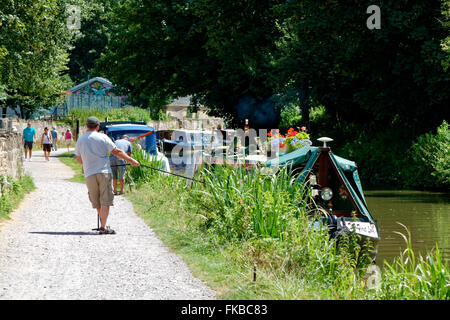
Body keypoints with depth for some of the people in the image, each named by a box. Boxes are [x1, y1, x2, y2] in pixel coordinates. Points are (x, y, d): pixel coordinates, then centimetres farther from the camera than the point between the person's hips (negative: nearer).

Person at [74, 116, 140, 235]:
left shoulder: (80, 140, 9)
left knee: (97, 203, 14)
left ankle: (103, 225, 20)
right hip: (104, 172, -3)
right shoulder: (102, 137, 0)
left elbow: (78, 159, 19)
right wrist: (131, 160, 5)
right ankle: (103, 228, -12)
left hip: (89, 174, 3)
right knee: (105, 201, -4)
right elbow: (117, 152, -2)